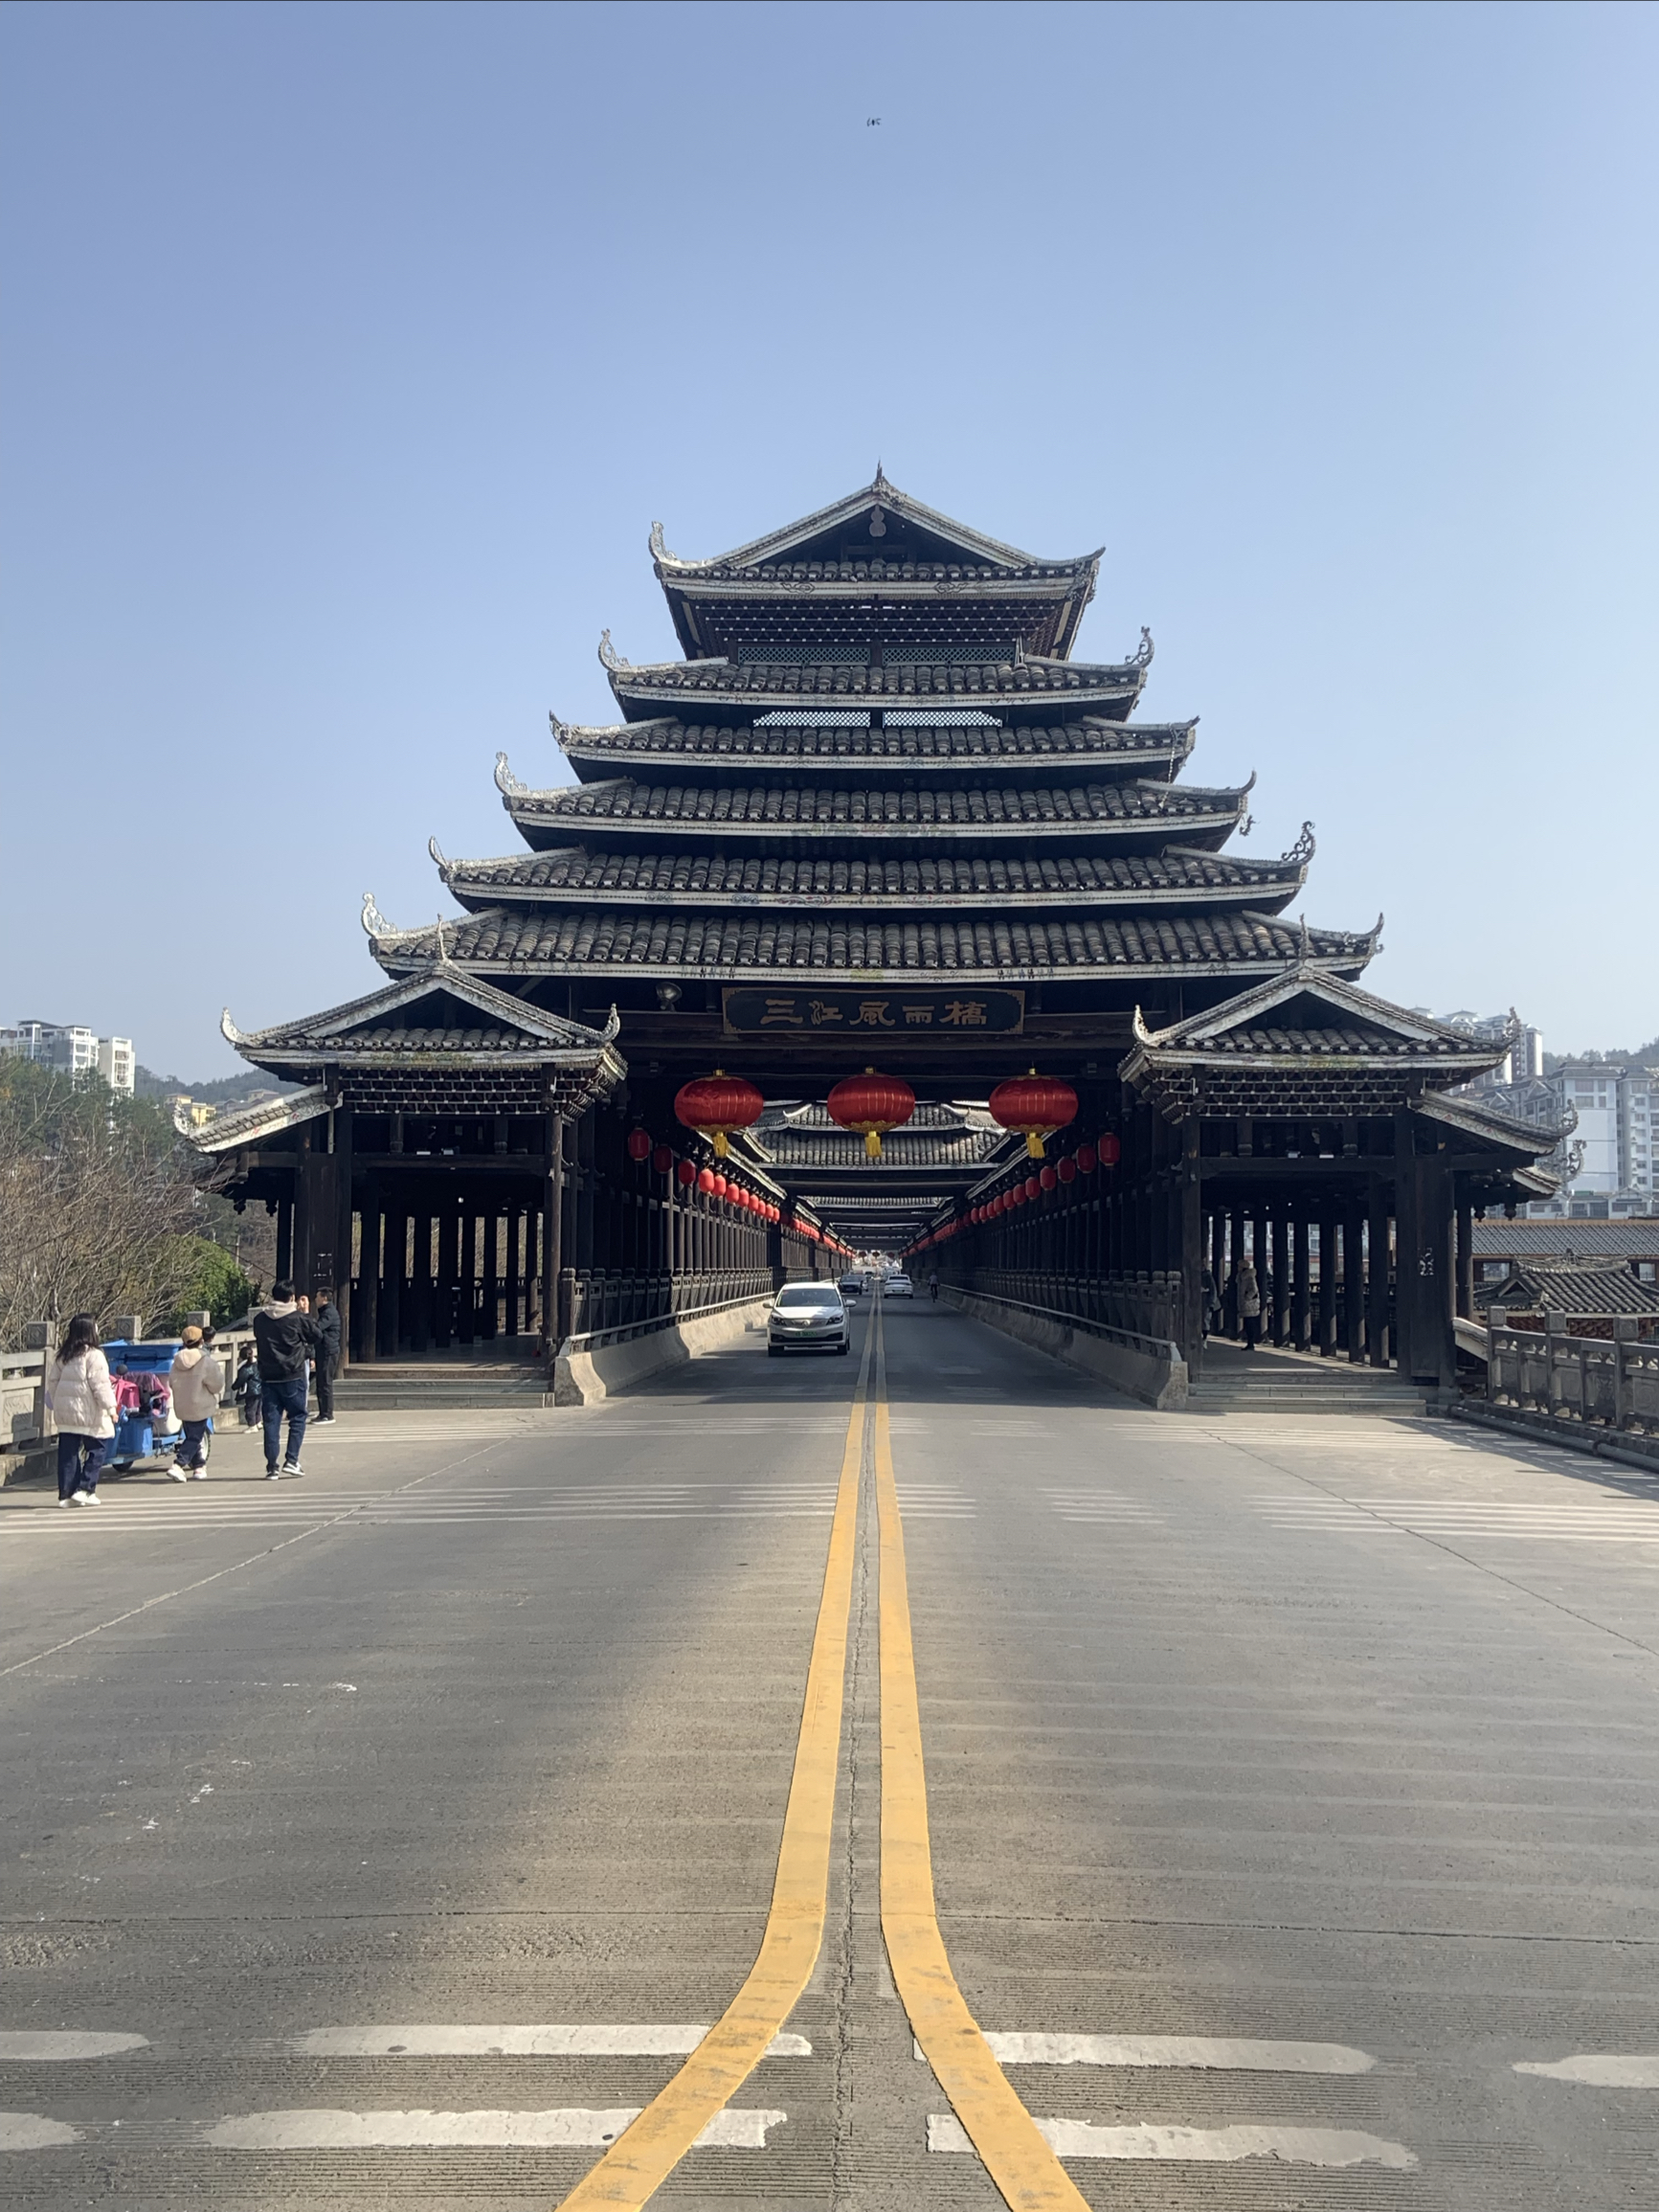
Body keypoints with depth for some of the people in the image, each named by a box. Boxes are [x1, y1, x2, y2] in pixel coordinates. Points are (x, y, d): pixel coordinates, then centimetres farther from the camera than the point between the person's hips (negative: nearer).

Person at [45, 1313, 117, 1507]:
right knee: (96, 1449, 4)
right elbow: (100, 1385, -14)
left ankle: (65, 1493, 9)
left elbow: (52, 1380, 17)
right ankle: (85, 1489, -3)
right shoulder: (94, 1356, -12)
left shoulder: (62, 1356, 11)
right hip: (88, 1413, -7)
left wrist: (56, 1402, 28)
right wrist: (110, 1407, -7)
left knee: (68, 1453, 8)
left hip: (64, 1412, 7)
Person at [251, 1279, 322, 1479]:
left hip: (268, 1378, 3)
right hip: (293, 1376, -3)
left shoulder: (260, 1319, 3)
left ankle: (271, 1467, 3)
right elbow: (317, 1337, 4)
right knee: (297, 1418, 9)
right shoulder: (298, 1318, -8)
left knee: (271, 1421, 5)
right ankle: (291, 1460, -1)